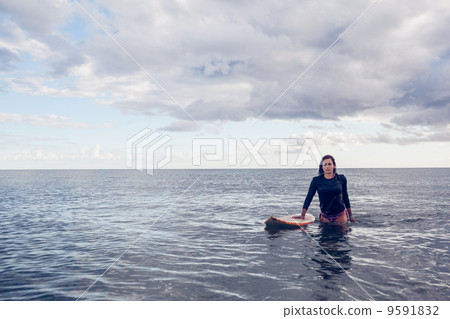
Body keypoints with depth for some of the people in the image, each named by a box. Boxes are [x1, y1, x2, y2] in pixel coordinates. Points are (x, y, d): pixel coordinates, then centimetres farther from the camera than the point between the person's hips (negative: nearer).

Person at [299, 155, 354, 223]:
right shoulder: (316, 180, -3)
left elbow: (345, 197, 10)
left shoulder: (341, 179, 0)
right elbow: (309, 197, -1)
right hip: (325, 216, 0)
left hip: (340, 215, 0)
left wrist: (350, 215, 14)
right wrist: (303, 214, -8)